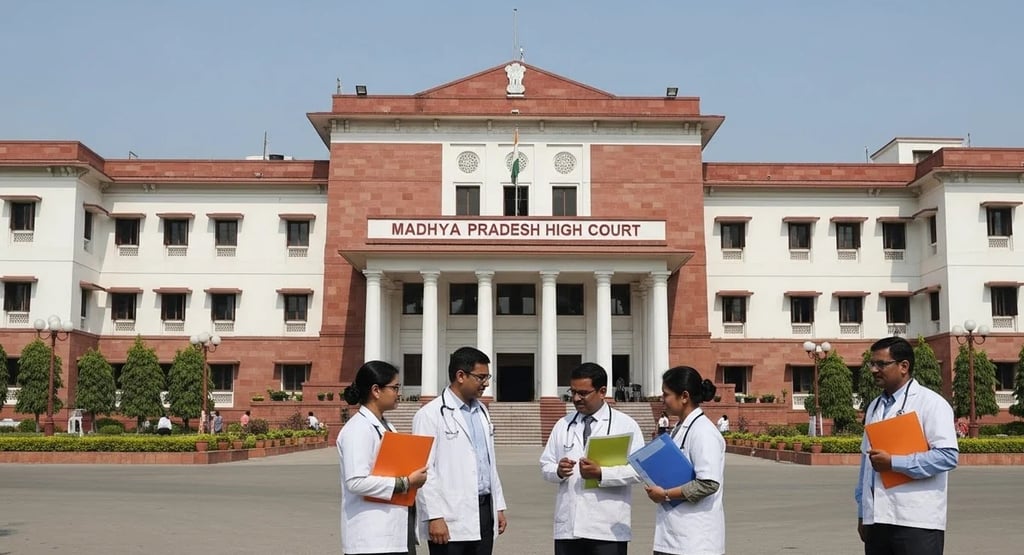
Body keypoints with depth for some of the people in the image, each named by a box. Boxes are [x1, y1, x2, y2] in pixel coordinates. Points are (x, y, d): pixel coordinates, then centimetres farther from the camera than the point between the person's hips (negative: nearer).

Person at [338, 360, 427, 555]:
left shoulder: (386, 426, 16)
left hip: (398, 530, 9)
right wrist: (406, 483, -17)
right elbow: (356, 481, -22)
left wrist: (415, 476, 4)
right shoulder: (358, 429, -13)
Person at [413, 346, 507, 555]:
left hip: (484, 512, 7)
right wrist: (434, 517, -17)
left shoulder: (481, 411, 15)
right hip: (450, 520, -7)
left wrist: (499, 506, 16)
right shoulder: (430, 415, -9)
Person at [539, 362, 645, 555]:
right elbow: (545, 465, 13)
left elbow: (638, 469, -9)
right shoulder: (562, 425, 14)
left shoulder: (625, 425, 1)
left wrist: (601, 473, -19)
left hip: (607, 529, -4)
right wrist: (558, 471, -9)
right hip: (567, 525, 4)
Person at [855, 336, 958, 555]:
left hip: (916, 522, -6)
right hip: (876, 520, 7)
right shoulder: (874, 407, 17)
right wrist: (862, 513, 17)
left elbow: (947, 455, -16)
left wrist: (893, 462, -16)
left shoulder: (930, 403, -4)